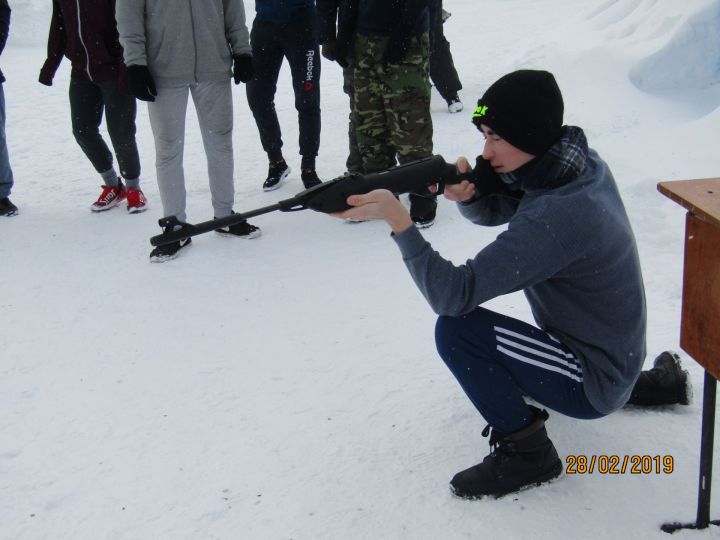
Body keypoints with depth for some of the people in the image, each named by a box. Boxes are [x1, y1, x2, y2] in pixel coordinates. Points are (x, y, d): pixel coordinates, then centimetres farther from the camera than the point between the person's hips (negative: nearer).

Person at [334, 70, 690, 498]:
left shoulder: (556, 216, -31)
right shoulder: (581, 163, -4)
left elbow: (453, 295, -31)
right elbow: (491, 210, 6)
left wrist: (397, 219, -33)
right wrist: (467, 191, -16)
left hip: (594, 384, -9)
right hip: (620, 357, 9)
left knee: (456, 330, -20)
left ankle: (525, 451, -2)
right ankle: (646, 382, 28)